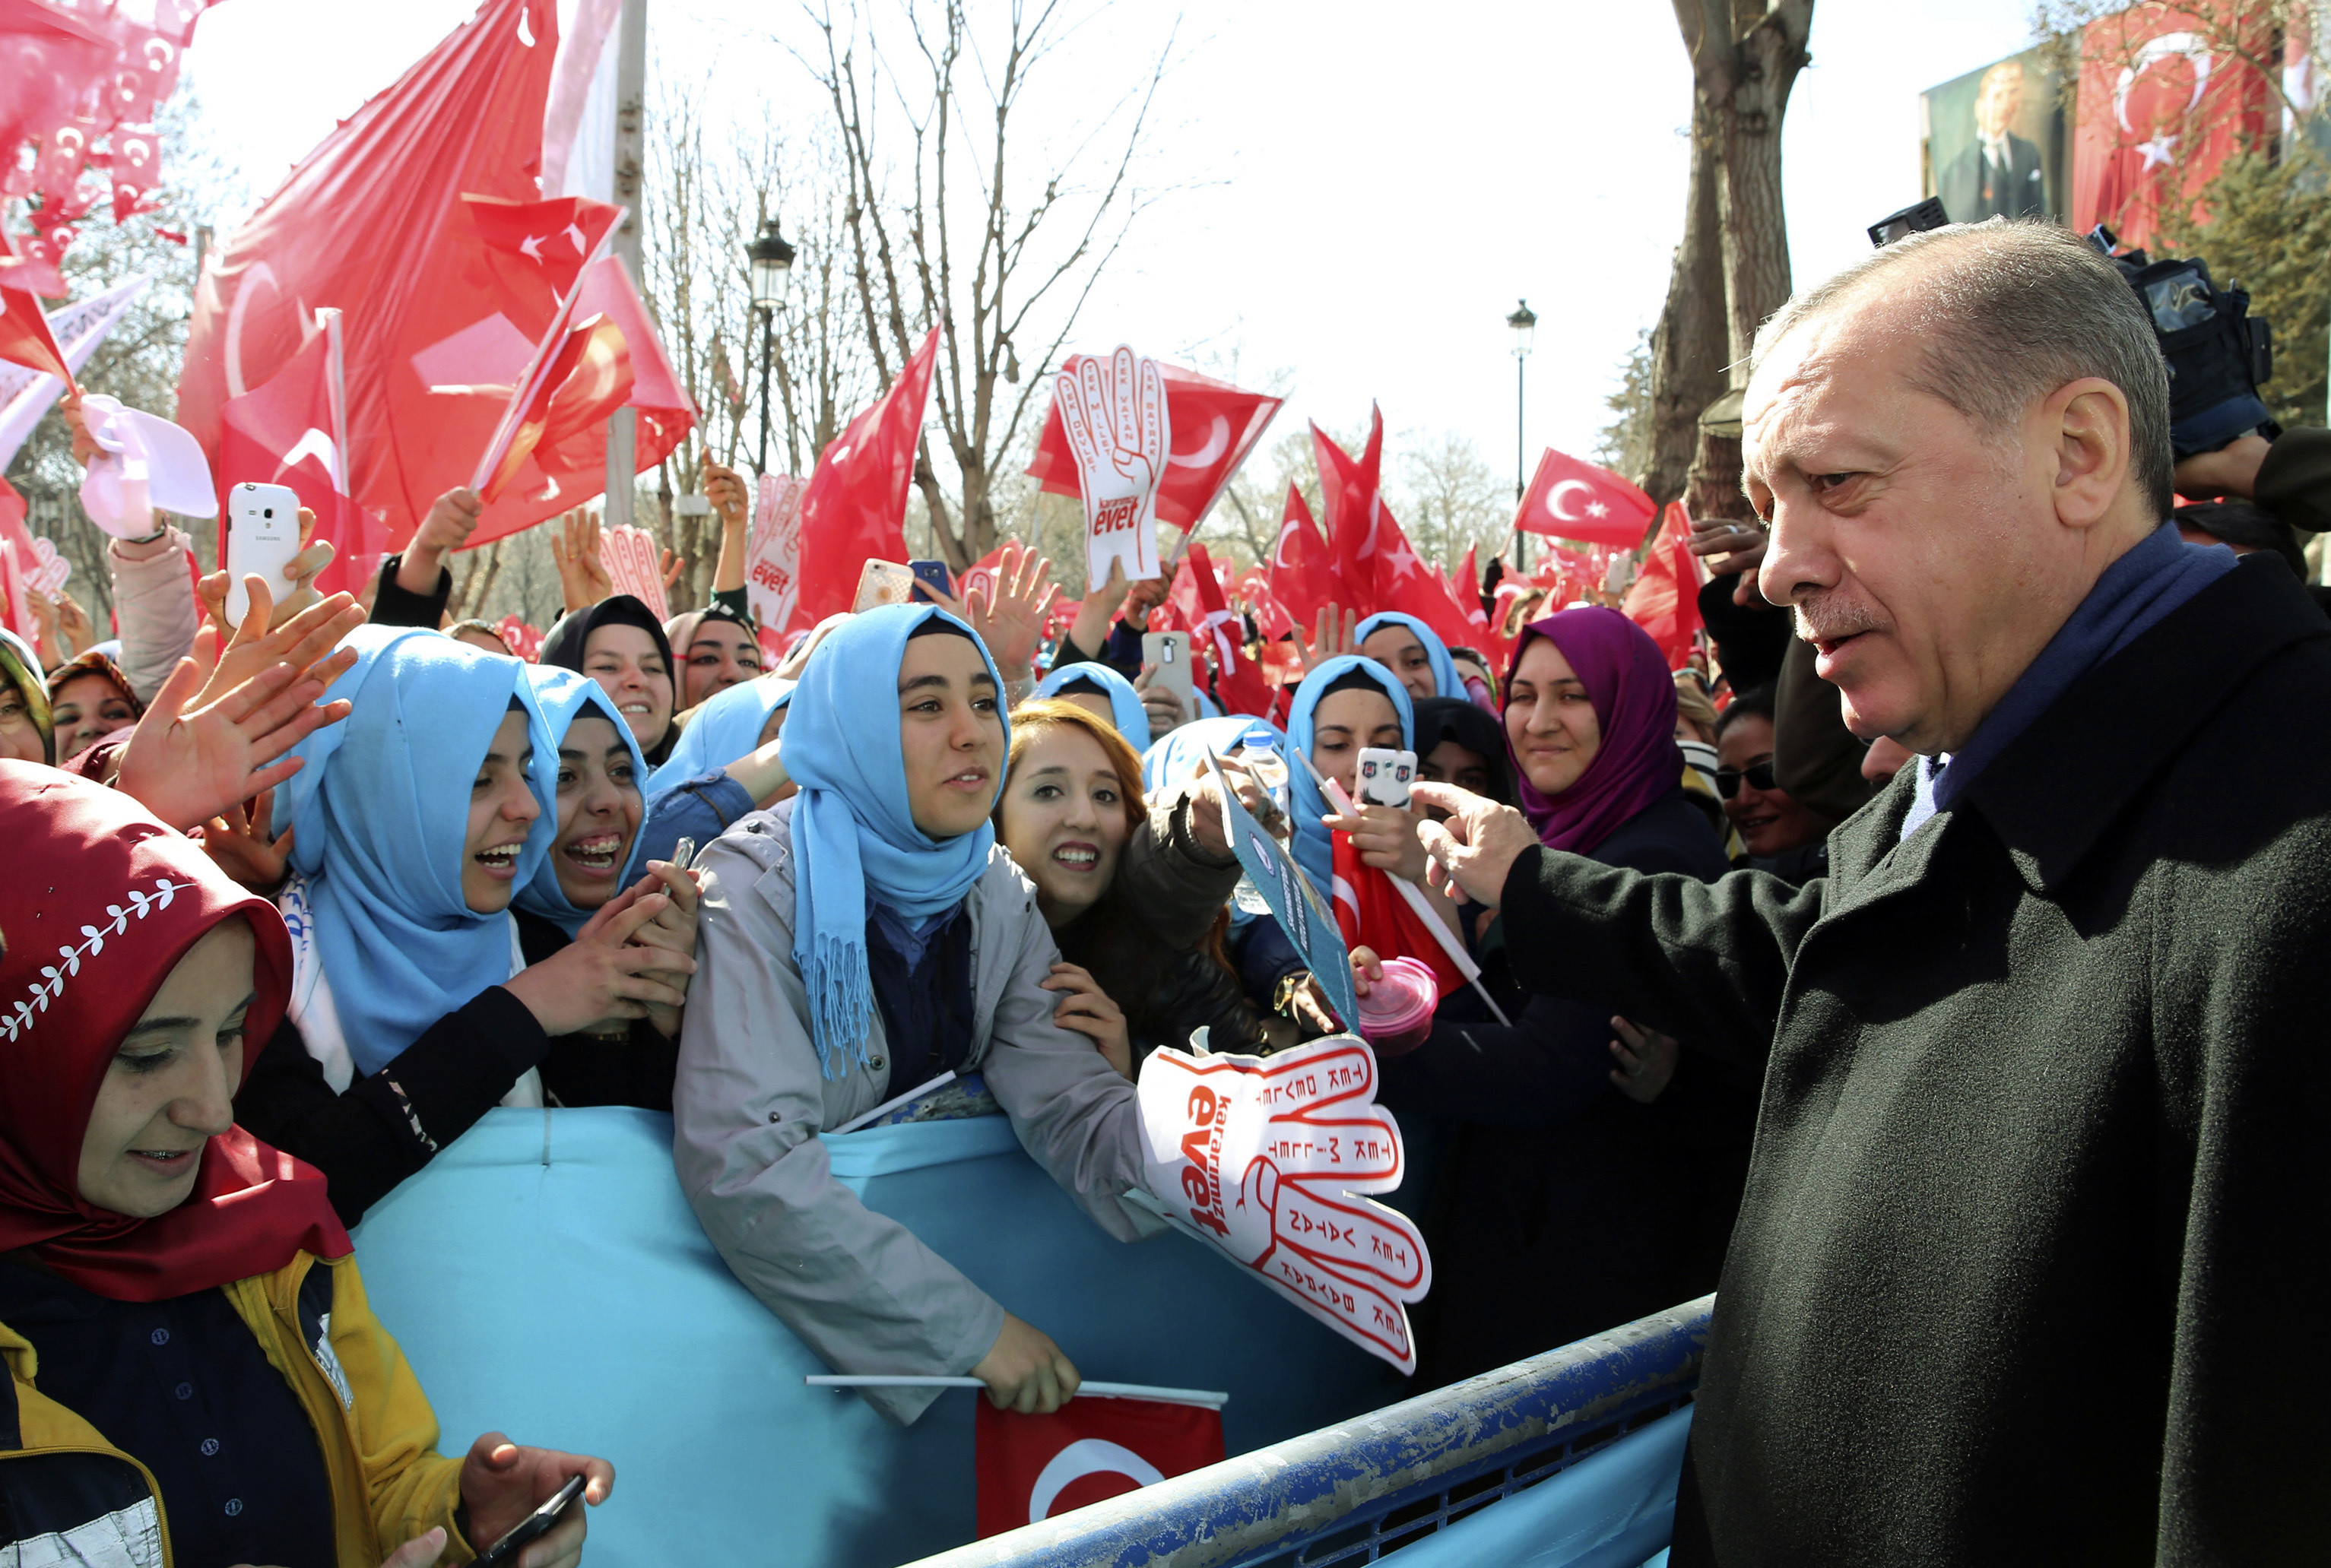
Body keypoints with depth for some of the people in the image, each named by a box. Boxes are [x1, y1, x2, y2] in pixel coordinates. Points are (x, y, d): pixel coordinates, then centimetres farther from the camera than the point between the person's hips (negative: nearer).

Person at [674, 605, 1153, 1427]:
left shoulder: (1002, 898, 1)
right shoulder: (761, 886, -18)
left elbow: (1066, 1100, -9)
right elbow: (745, 1161, -28)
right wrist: (970, 1323, -27)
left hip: (937, 1228, 4)